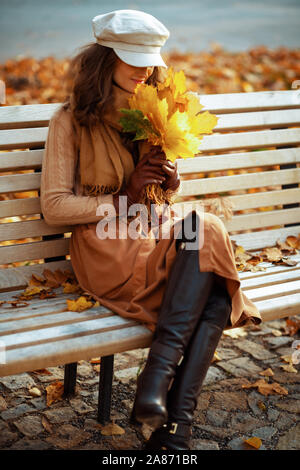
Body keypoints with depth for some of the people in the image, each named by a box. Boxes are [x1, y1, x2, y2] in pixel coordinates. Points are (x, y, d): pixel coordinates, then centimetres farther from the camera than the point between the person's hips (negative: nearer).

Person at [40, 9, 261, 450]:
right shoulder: (71, 120, 0)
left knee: (217, 291, -26)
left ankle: (174, 428, -26)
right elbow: (54, 207, -5)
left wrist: (170, 182, -2)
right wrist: (123, 198, -11)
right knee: (206, 230, -29)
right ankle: (159, 375, -29)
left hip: (154, 239, 5)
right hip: (105, 250, -5)